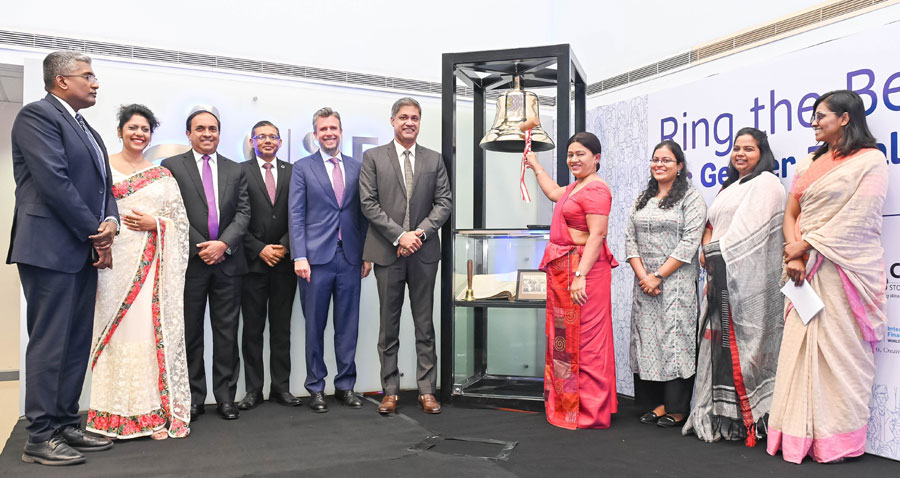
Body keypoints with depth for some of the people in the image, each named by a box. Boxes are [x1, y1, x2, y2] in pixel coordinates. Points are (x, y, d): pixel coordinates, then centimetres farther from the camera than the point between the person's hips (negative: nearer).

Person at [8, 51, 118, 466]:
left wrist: (110, 222, -3)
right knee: (50, 342, -4)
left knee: (77, 343, 10)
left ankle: (66, 426, 19)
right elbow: (54, 182, -16)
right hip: (52, 248, -9)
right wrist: (95, 233, -12)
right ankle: (40, 438, 5)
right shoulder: (37, 115, -7)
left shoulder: (87, 131, 20)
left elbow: (103, 186, 17)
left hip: (84, 250, 9)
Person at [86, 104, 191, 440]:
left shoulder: (162, 175, 13)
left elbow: (180, 219, 11)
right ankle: (114, 417, 8)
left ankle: (154, 413, 5)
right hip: (114, 260, -1)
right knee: (117, 332, -2)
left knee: (153, 332, -3)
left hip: (153, 266, 1)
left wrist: (155, 223, -7)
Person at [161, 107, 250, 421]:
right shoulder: (172, 166, 5)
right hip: (190, 262, -2)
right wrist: (200, 248, -10)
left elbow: (243, 213, 5)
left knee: (227, 332, 5)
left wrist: (223, 244, -10)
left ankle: (225, 396, 13)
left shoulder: (235, 170, 13)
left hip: (227, 262, 2)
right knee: (190, 333, 5)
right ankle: (194, 398, 14)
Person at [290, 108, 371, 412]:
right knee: (315, 327, 5)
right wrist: (299, 256, -10)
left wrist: (367, 254, 5)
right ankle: (316, 389, 16)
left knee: (348, 325, 7)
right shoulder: (303, 168, 4)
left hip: (350, 258, 2)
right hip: (316, 257, -2)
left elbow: (363, 213, 11)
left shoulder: (356, 168, 11)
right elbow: (296, 215, -1)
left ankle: (345, 386, 19)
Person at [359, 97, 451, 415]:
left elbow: (443, 203, 4)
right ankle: (390, 391, 16)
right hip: (388, 252, -1)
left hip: (424, 252, 1)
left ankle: (427, 391, 14)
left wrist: (419, 233, -11)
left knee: (424, 325, 6)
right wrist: (399, 236, -13)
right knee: (389, 326, 6)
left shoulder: (434, 160, 10)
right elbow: (368, 203, -4)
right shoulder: (373, 158, 5)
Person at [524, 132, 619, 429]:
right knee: (565, 338, 16)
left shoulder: (595, 189, -13)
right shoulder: (576, 187, 18)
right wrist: (535, 165, 47)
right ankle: (567, 403, 28)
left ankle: (591, 414, 3)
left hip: (583, 270, -11)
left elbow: (597, 235, -21)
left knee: (584, 339, -6)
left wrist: (580, 275, -26)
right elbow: (554, 192, 40)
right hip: (564, 271, 11)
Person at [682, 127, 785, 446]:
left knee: (739, 343, -9)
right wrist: (707, 253, 3)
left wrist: (715, 253, -6)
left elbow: (747, 231, -11)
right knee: (720, 342, 6)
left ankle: (749, 419, -1)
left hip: (746, 278, -8)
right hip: (721, 276, 8)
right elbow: (711, 227, 20)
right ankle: (721, 416, 13)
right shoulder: (729, 187, 25)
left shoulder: (765, 183, -1)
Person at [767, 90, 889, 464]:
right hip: (806, 269, 5)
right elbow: (791, 213, 10)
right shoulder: (809, 164, 18)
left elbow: (855, 219, -11)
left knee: (840, 349, -3)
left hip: (846, 269, -5)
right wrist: (795, 256, -5)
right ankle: (800, 433, 10)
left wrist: (806, 244, -12)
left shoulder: (871, 161, 0)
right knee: (800, 346, 3)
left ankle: (837, 438, 7)